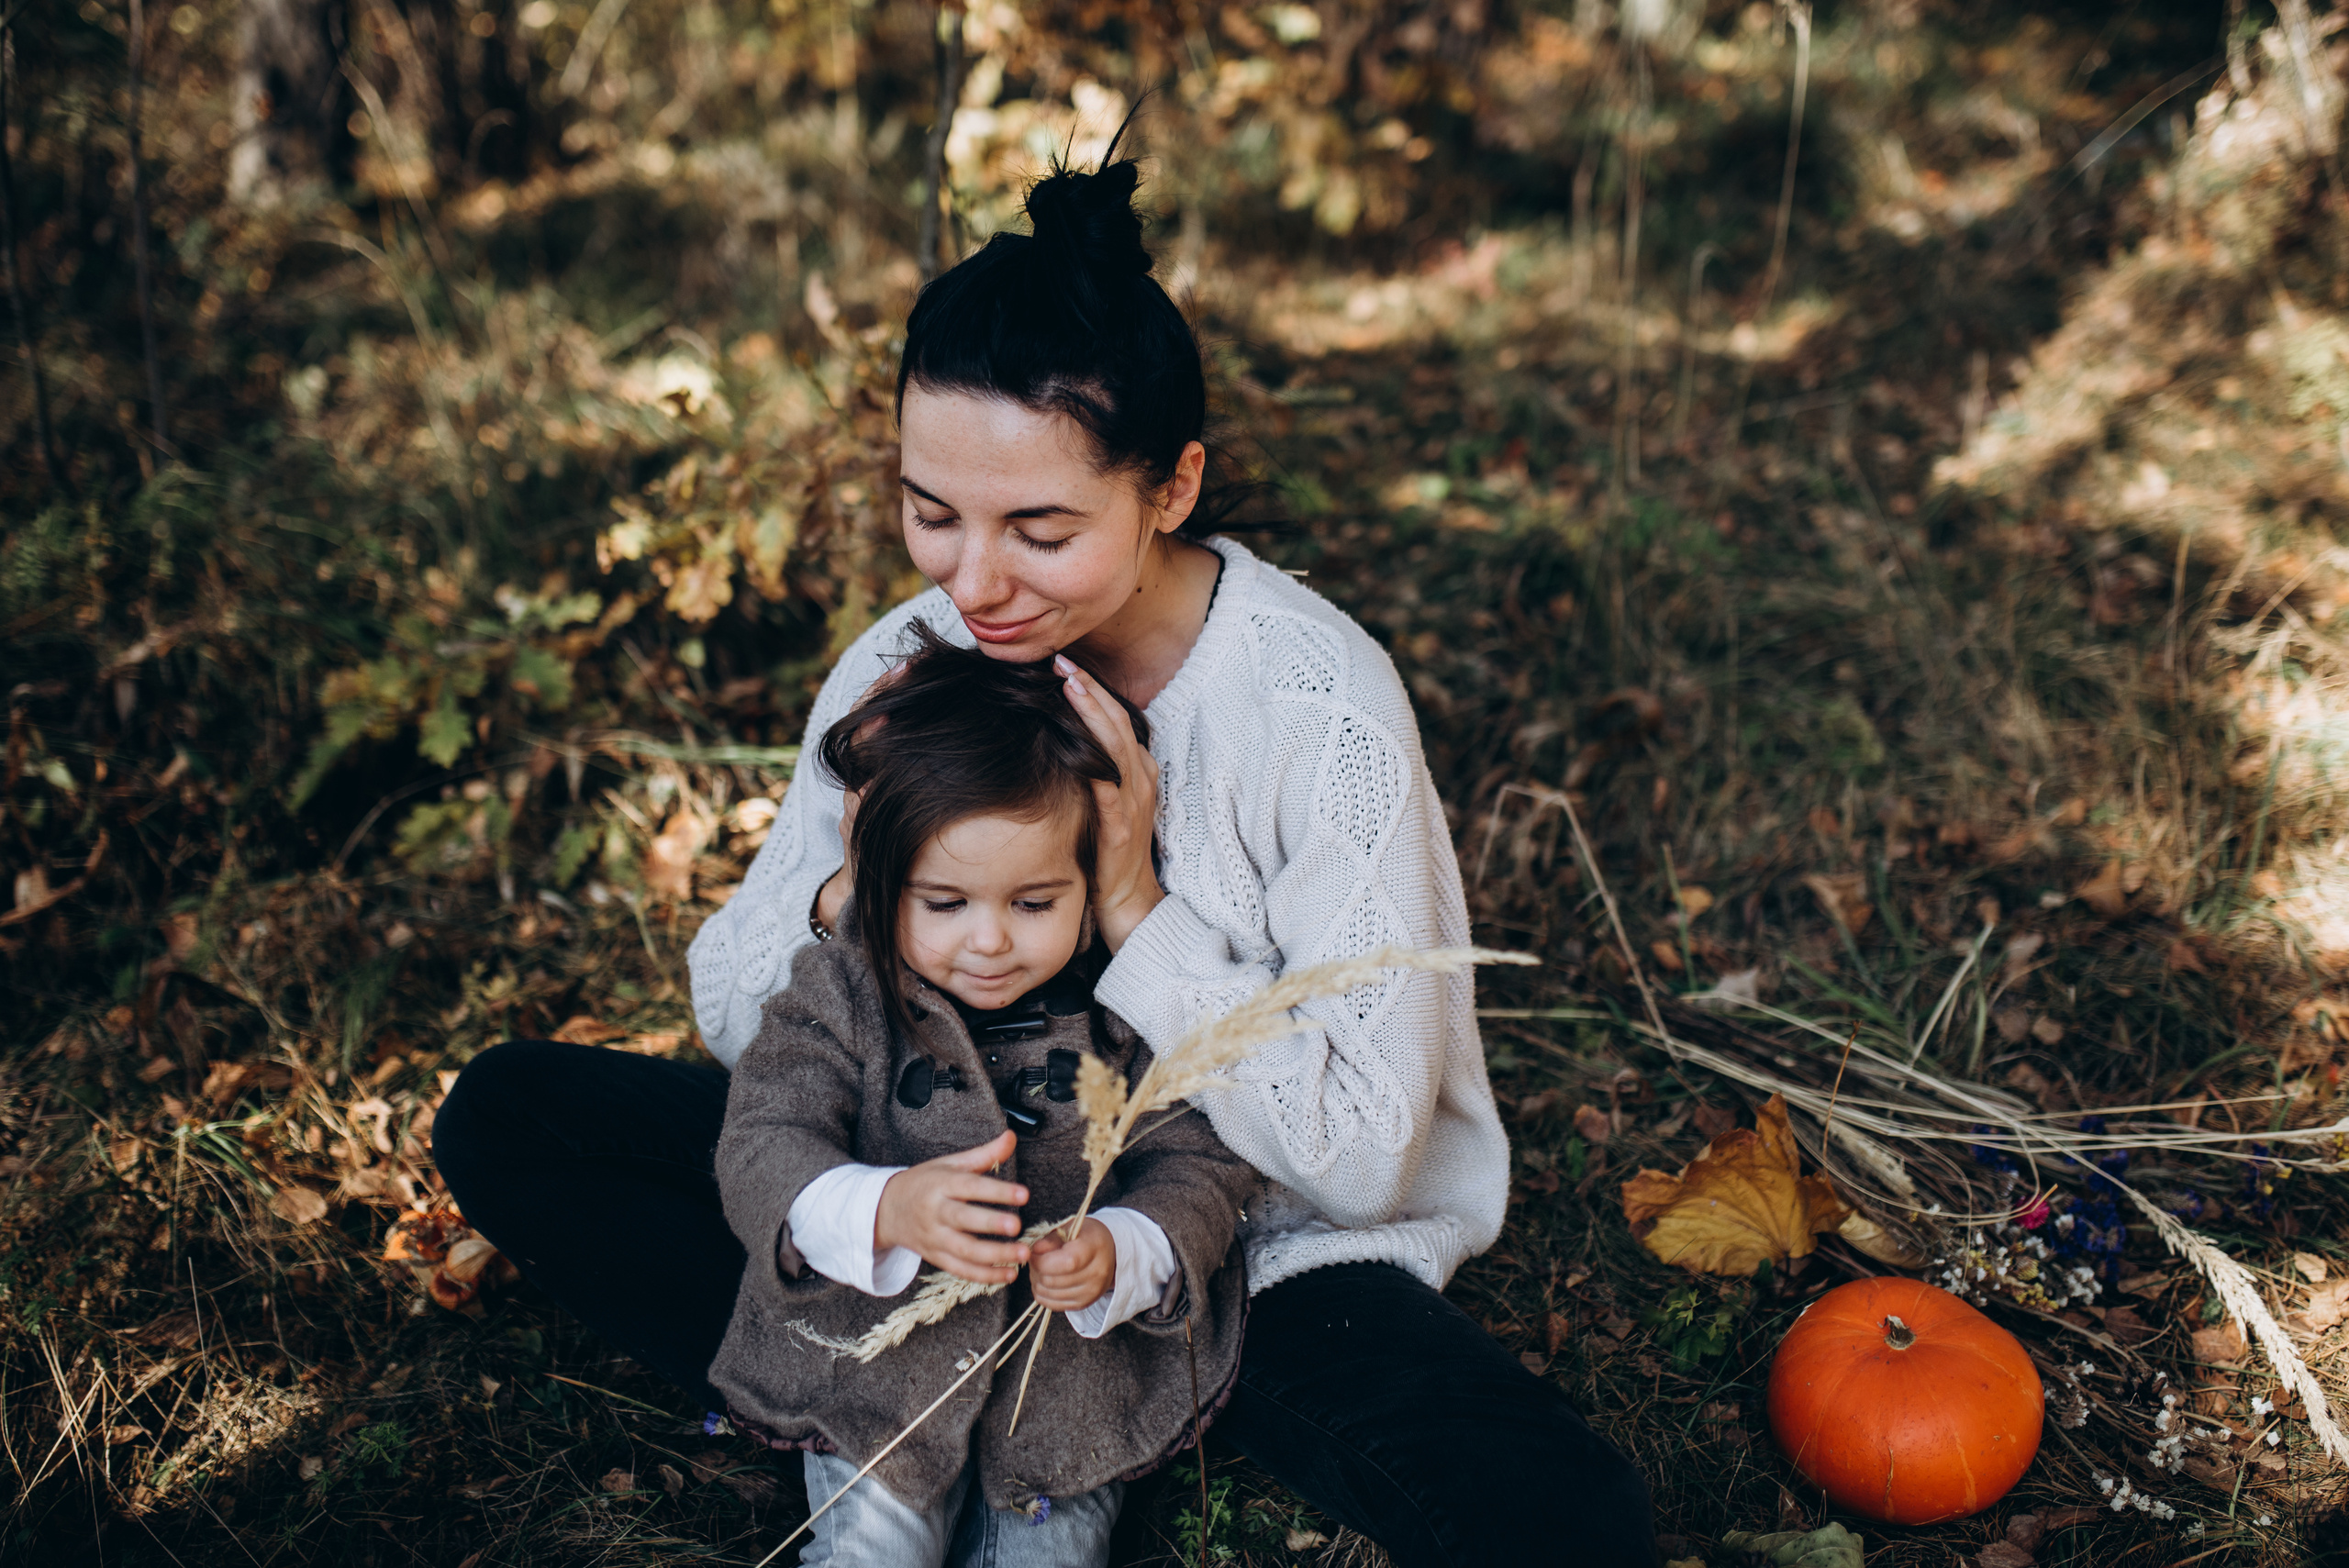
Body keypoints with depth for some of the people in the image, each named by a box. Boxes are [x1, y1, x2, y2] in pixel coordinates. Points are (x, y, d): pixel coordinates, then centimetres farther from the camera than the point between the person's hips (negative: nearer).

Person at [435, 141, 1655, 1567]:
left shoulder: (1321, 705, -23)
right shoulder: (905, 664, -10)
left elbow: (1360, 1154, -22)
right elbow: (734, 1013, -1)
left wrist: (1136, 912, -28)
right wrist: (852, 896, -22)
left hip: (1264, 1248, -3)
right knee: (506, 1116, -4)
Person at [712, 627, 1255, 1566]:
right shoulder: (837, 1001, -9)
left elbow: (1198, 1169, -7)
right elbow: (761, 1155, -17)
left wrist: (1117, 1257, -29)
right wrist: (886, 1210, -38)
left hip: (1074, 1379, 1)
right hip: (879, 1369, 0)